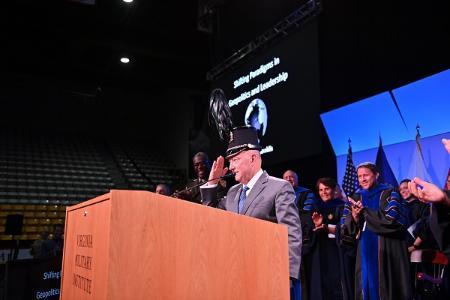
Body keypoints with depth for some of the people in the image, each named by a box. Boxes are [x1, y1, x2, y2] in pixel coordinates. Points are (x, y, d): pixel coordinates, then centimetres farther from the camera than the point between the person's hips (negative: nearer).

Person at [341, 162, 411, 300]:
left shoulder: (389, 194, 0)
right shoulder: (355, 199, 10)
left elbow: (392, 220, -16)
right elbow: (345, 231, 7)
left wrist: (364, 211, -11)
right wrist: (354, 217, -13)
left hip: (387, 255, -3)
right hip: (364, 255, 4)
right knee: (367, 289, 5)